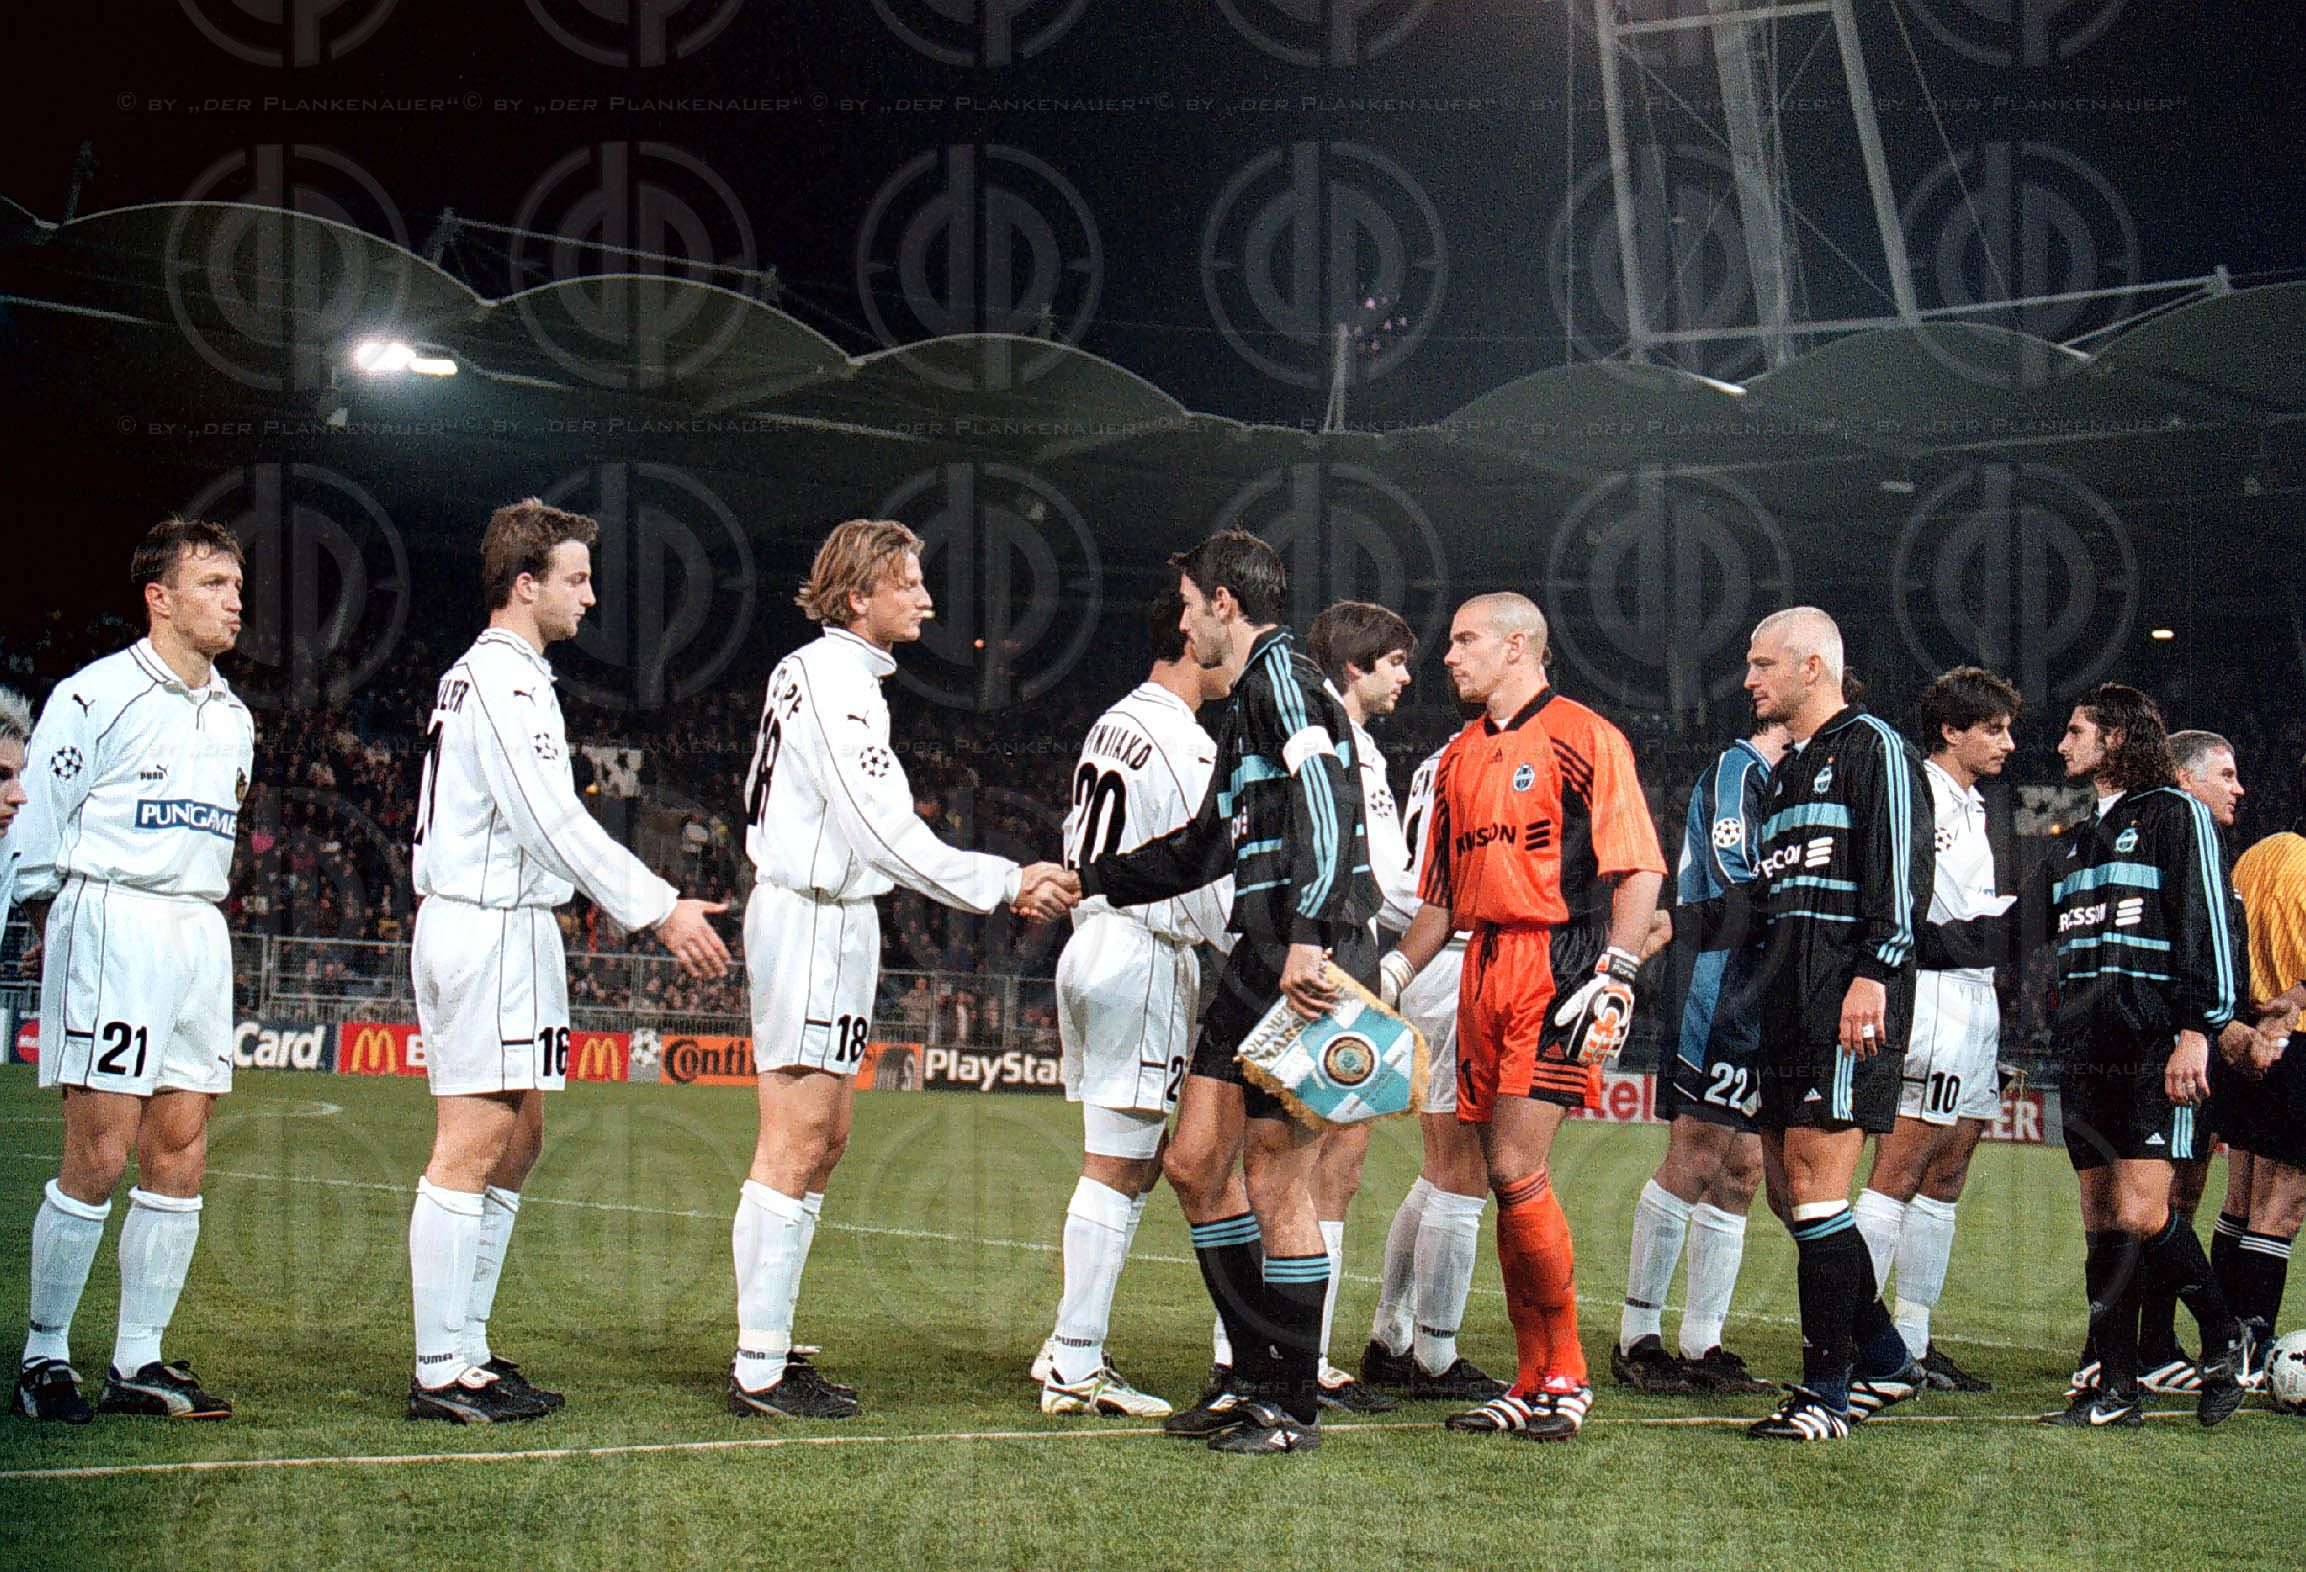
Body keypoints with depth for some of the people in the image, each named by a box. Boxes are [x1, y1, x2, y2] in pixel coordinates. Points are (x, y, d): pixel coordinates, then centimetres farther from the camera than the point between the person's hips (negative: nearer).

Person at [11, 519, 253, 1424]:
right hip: (110, 925, -7)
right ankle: (44, 1358, 5)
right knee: (97, 1160, -8)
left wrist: (196, 917, 17)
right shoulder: (94, 696, -6)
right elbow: (35, 830, -5)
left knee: (180, 1159, 4)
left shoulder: (233, 717, 16)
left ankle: (139, 1363, 11)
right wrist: (61, 933, -6)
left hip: (202, 932, 7)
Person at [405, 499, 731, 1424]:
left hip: (504, 926, 11)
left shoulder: (487, 676, 20)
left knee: (517, 1141, 13)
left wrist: (655, 906, 19)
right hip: (492, 926, -11)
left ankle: (465, 1350, 17)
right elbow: (556, 824, -20)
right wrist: (659, 910, -18)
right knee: (470, 1152, -9)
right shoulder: (504, 680, -13)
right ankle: (441, 1374, -7)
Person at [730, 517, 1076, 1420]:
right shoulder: (831, 678, -14)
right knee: (796, 1144, -8)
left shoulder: (845, 677, 19)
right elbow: (886, 833, -20)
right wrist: (1004, 884, -15)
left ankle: (767, 1350, 18)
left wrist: (1001, 888, 11)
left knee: (823, 1138, 13)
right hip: (813, 921, -11)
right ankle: (760, 1370, -5)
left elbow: (881, 835, 18)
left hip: (835, 918, 11)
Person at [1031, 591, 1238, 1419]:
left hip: (1091, 942, 10)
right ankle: (1075, 1368, -3)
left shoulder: (1111, 725, 15)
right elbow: (1209, 880, -16)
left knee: (1137, 1161, 14)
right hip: (1146, 960, -10)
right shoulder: (1182, 744, -14)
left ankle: (1070, 1347, 15)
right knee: (1116, 1168, -6)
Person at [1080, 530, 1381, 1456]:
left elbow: (1325, 807, -22)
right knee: (1194, 1161, 10)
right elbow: (1211, 844, 33)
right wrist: (1090, 879, 35)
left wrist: (1307, 940, -30)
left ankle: (1293, 1405, 4)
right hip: (1261, 960, 10)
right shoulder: (1252, 693, 24)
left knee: (1276, 1181, -6)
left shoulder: (1283, 676, -7)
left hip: (1309, 962, -10)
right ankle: (1253, 1373, 18)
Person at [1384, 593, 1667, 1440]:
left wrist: (1615, 973, -18)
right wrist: (1393, 970, 14)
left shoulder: (1584, 739, -2)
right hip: (1484, 967, 7)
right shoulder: (1459, 757, 20)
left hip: (1560, 961, -7)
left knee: (1518, 1169, -14)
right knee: (1507, 1179, 6)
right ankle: (1532, 1380, 12)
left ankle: (1567, 1375, -2)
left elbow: (1640, 868, -8)